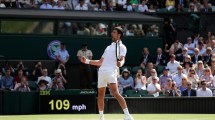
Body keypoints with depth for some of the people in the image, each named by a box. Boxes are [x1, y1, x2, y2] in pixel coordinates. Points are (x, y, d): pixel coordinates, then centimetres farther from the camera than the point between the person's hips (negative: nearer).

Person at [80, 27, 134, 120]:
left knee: (115, 93, -21)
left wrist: (120, 63, -33)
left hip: (111, 72, -8)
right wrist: (87, 61, 28)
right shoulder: (108, 47, 29)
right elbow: (100, 62, 32)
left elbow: (122, 59, -10)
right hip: (102, 72, 8)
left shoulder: (121, 47, 6)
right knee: (100, 95, 8)